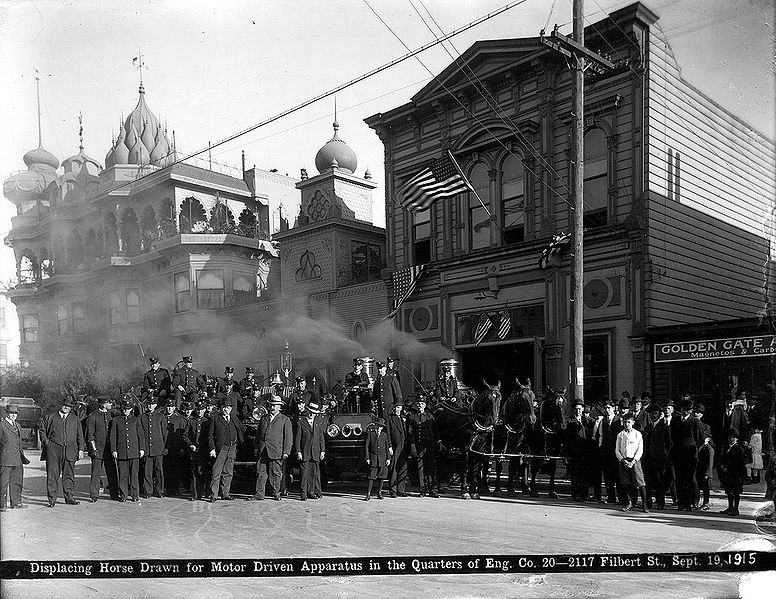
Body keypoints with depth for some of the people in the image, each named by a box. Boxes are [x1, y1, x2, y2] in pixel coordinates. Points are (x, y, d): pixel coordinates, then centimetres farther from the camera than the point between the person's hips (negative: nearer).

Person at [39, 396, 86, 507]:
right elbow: (42, 431, 13)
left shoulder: (75, 419, 16)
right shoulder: (49, 418, 11)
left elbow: (80, 436, 14)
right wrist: (47, 442, -2)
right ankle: (52, 499, 3)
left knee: (69, 475, 6)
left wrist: (81, 449, 5)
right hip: (53, 450, -2)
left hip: (70, 451, 2)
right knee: (52, 475, -3)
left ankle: (69, 497, 14)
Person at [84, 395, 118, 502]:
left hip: (109, 449, 5)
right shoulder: (92, 416, -6)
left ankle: (114, 494, 11)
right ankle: (93, 495, 7)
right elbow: (90, 435, -5)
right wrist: (94, 449, -10)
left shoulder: (110, 415, 12)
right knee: (96, 473, -2)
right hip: (98, 449, -5)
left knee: (112, 473, 5)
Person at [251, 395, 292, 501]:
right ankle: (259, 494, 3)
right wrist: (257, 448, 14)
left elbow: (288, 437, 1)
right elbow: (258, 434, 22)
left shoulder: (285, 420, 5)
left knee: (275, 473, 0)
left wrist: (286, 451, -6)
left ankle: (276, 493, 12)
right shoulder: (264, 419, 18)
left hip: (276, 451, -3)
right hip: (262, 451, 3)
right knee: (261, 472, 0)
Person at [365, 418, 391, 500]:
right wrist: (367, 458, -3)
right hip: (373, 458, -2)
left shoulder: (385, 435, 9)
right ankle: (368, 494, -1)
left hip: (383, 458, 2)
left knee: (381, 476, 4)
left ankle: (379, 493, 16)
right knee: (371, 476, -5)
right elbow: (366, 446, 3)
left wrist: (388, 458, 3)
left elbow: (387, 447, 11)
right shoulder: (370, 433, 3)